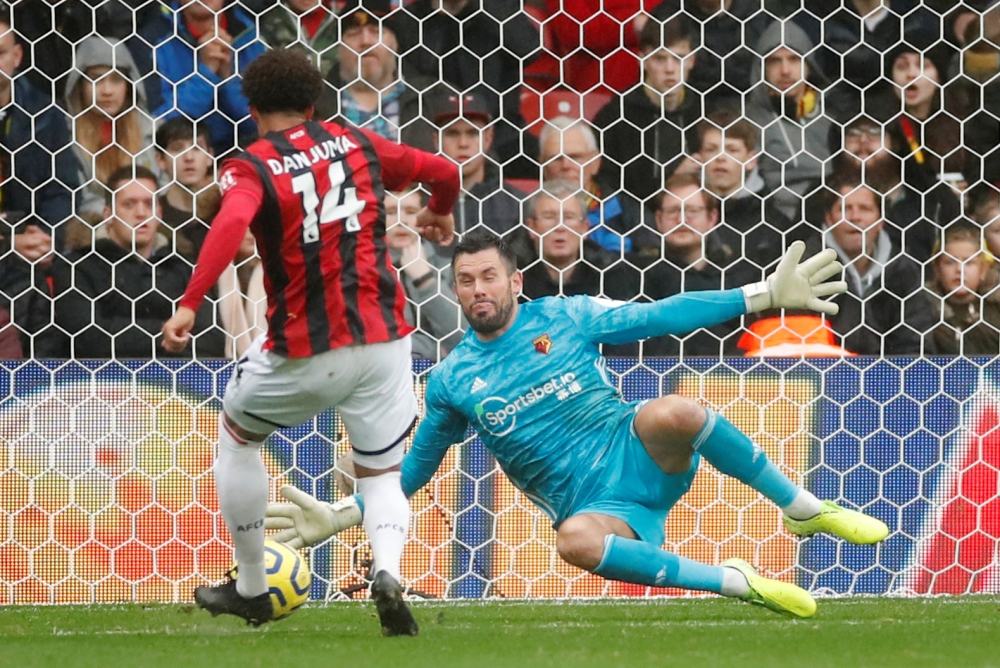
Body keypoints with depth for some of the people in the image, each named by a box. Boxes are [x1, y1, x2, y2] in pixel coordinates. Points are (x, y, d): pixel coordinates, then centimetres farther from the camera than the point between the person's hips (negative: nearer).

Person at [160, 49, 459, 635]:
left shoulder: (251, 168, -5)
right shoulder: (357, 144, 8)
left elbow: (231, 224, -27)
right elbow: (445, 172, 17)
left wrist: (190, 304, -34)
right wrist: (440, 214, 40)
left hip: (305, 351, -3)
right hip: (384, 336, 3)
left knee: (237, 433, 25)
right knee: (382, 474, 15)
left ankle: (251, 590, 30)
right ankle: (388, 572, -18)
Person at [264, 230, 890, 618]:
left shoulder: (566, 317, 3)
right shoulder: (452, 381, 7)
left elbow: (661, 317, 2)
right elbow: (413, 468, 17)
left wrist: (767, 295, -4)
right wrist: (338, 516, 9)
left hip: (638, 456, 0)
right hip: (592, 506, 0)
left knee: (671, 411, -36)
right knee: (576, 541, -39)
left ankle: (805, 508, -16)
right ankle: (737, 584, -22)